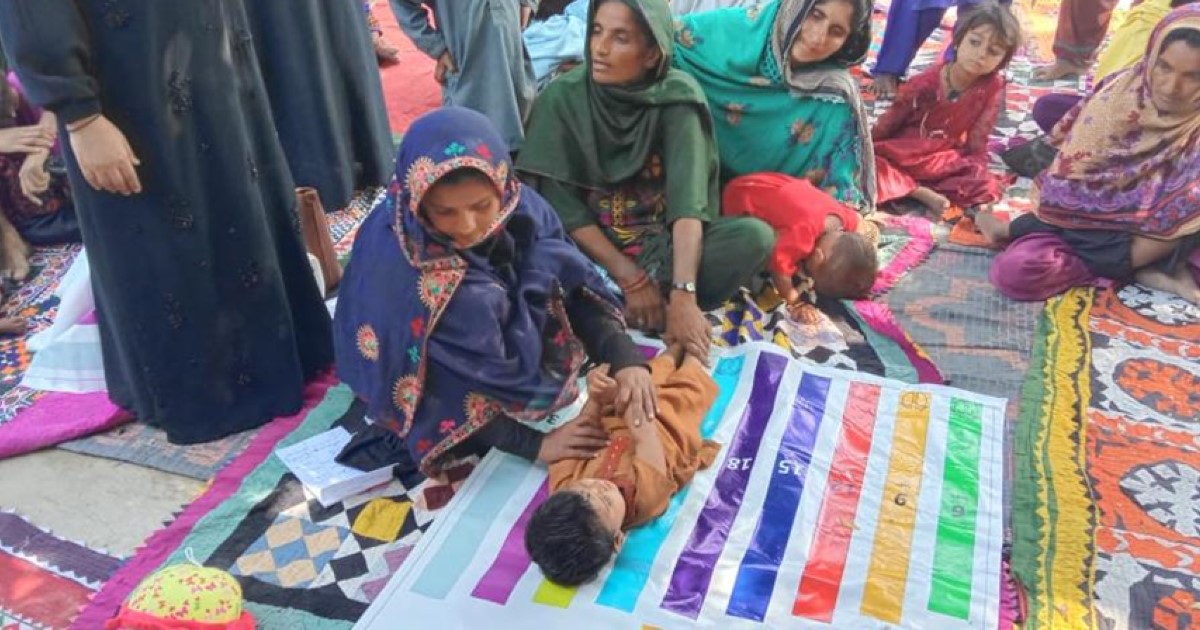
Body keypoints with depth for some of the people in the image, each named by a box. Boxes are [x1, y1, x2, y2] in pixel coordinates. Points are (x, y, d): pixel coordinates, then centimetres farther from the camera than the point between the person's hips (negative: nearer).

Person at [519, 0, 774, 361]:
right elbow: (562, 207, -14)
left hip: (663, 246, 1)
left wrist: (683, 294, -35)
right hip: (593, 251, 0)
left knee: (755, 236, -24)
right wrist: (630, 277, -21)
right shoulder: (562, 98, -11)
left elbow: (688, 200, -22)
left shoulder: (676, 97, -11)